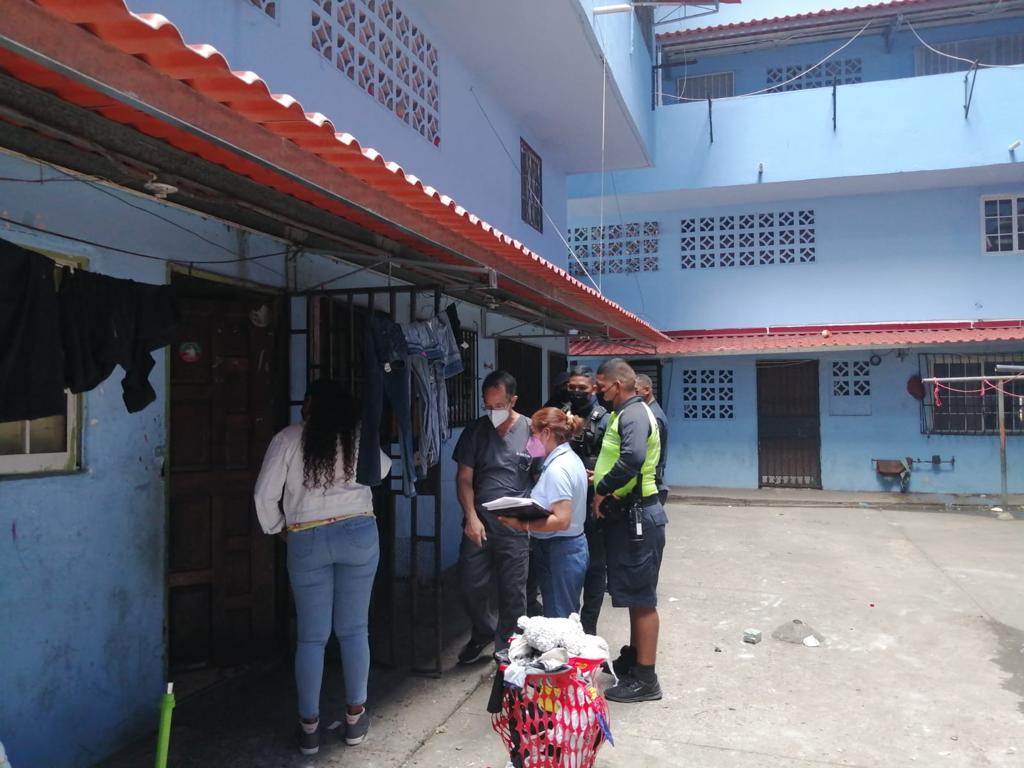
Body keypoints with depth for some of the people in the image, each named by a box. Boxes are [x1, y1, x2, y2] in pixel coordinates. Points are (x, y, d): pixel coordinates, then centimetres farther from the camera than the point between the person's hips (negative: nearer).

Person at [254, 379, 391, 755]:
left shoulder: (288, 438, -1)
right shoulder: (359, 436, 4)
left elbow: (264, 495, -3)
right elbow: (383, 468, 23)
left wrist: (278, 528, 14)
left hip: (307, 541, -1)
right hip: (358, 534, 1)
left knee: (311, 636, 9)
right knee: (354, 629, 11)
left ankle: (309, 726, 17)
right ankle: (355, 717, 20)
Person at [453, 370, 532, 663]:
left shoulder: (530, 430, -2)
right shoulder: (475, 431, 4)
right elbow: (464, 479, 4)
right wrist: (471, 517, -6)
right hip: (479, 522, 2)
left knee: (513, 592, 5)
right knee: (471, 585, 7)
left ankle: (505, 649, 23)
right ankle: (483, 631, 36)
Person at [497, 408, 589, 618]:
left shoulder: (557, 469, -20)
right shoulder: (571, 458, 10)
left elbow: (561, 520, -26)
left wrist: (523, 525, -23)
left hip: (560, 552, -10)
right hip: (572, 547, 10)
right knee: (565, 619, 17)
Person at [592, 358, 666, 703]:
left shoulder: (634, 414, -18)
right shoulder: (625, 413, 14)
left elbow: (632, 457, -36)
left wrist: (603, 489, -25)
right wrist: (602, 478, 6)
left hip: (638, 515, -10)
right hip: (626, 514, 10)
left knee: (641, 597, -2)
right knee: (635, 593, 20)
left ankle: (645, 678, 7)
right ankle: (633, 656, 34)